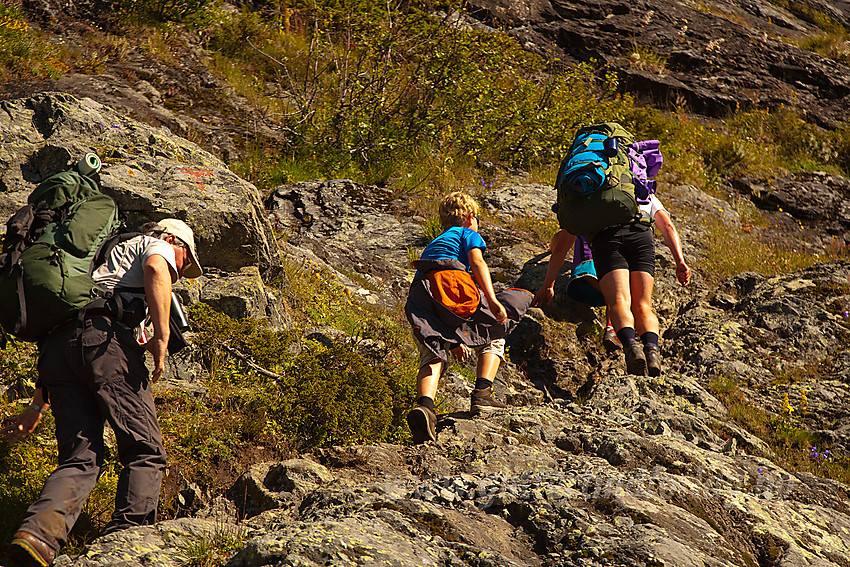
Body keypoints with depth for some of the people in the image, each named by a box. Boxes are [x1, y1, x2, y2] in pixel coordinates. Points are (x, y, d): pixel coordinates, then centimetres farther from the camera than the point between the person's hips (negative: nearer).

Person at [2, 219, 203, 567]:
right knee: (145, 451, -5)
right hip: (106, 336, -7)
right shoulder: (155, 246, 23)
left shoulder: (107, 259, 42)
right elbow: (155, 268, -7)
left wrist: (38, 407, 36)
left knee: (80, 459, -1)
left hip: (56, 342, 7)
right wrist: (162, 336, -11)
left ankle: (39, 532, -26)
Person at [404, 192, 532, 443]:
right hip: (453, 284, -5)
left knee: (432, 356, -6)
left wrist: (453, 340, 44)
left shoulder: (432, 245, 42)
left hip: (419, 295, 5)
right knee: (494, 338, 17)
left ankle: (424, 405, -35)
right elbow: (476, 262, -1)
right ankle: (482, 394, -2)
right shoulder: (468, 234, 24)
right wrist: (492, 301, -12)